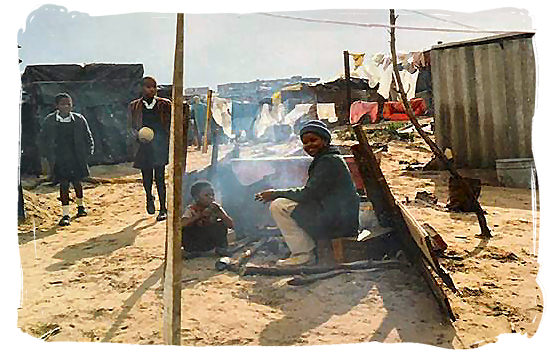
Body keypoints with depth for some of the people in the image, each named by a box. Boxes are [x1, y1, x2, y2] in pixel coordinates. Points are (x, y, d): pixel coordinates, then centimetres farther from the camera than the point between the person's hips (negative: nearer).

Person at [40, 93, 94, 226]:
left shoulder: (79, 119, -3)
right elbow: (44, 139, 6)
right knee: (63, 184, -3)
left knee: (77, 183, 12)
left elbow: (88, 138, 7)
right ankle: (65, 215, 5)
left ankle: (80, 206, 37)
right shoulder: (49, 120, -3)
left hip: (77, 158, 1)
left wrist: (87, 154, 1)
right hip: (60, 159, -1)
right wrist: (50, 157, 1)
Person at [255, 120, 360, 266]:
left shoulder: (329, 161, -13)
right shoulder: (322, 160, 19)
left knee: (279, 206, -14)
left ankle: (303, 255, -8)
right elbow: (311, 194, 16)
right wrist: (278, 194, 5)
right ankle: (312, 250, 14)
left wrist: (276, 194, -8)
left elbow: (308, 195, -19)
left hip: (339, 223, -11)